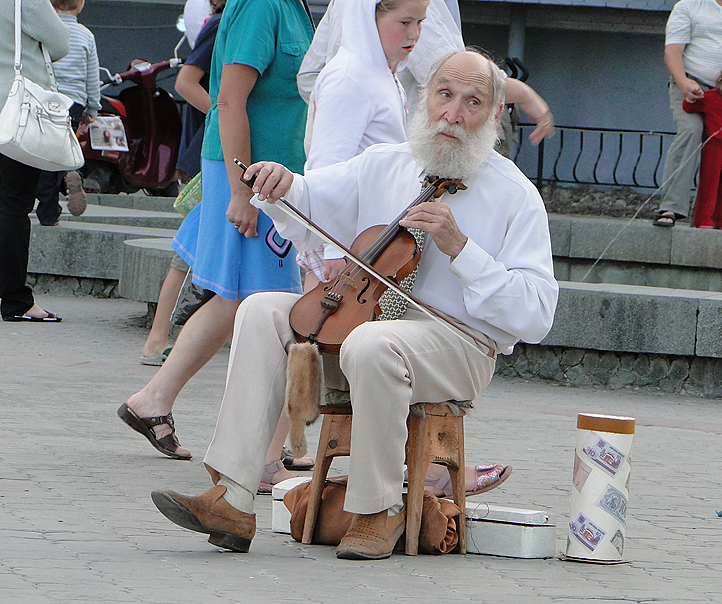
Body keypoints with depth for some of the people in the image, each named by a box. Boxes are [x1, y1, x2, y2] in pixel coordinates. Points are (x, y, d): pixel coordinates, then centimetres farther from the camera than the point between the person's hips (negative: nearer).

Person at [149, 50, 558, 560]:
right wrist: (283, 187, -7)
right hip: (368, 316, 6)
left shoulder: (516, 196, -4)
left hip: (461, 344, -6)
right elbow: (306, 211, 19)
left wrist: (460, 248, -21)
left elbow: (534, 317, -12)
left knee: (372, 343, -37)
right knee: (262, 312, -14)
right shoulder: (384, 165, 12)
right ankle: (233, 501, -23)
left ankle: (378, 511, -20)